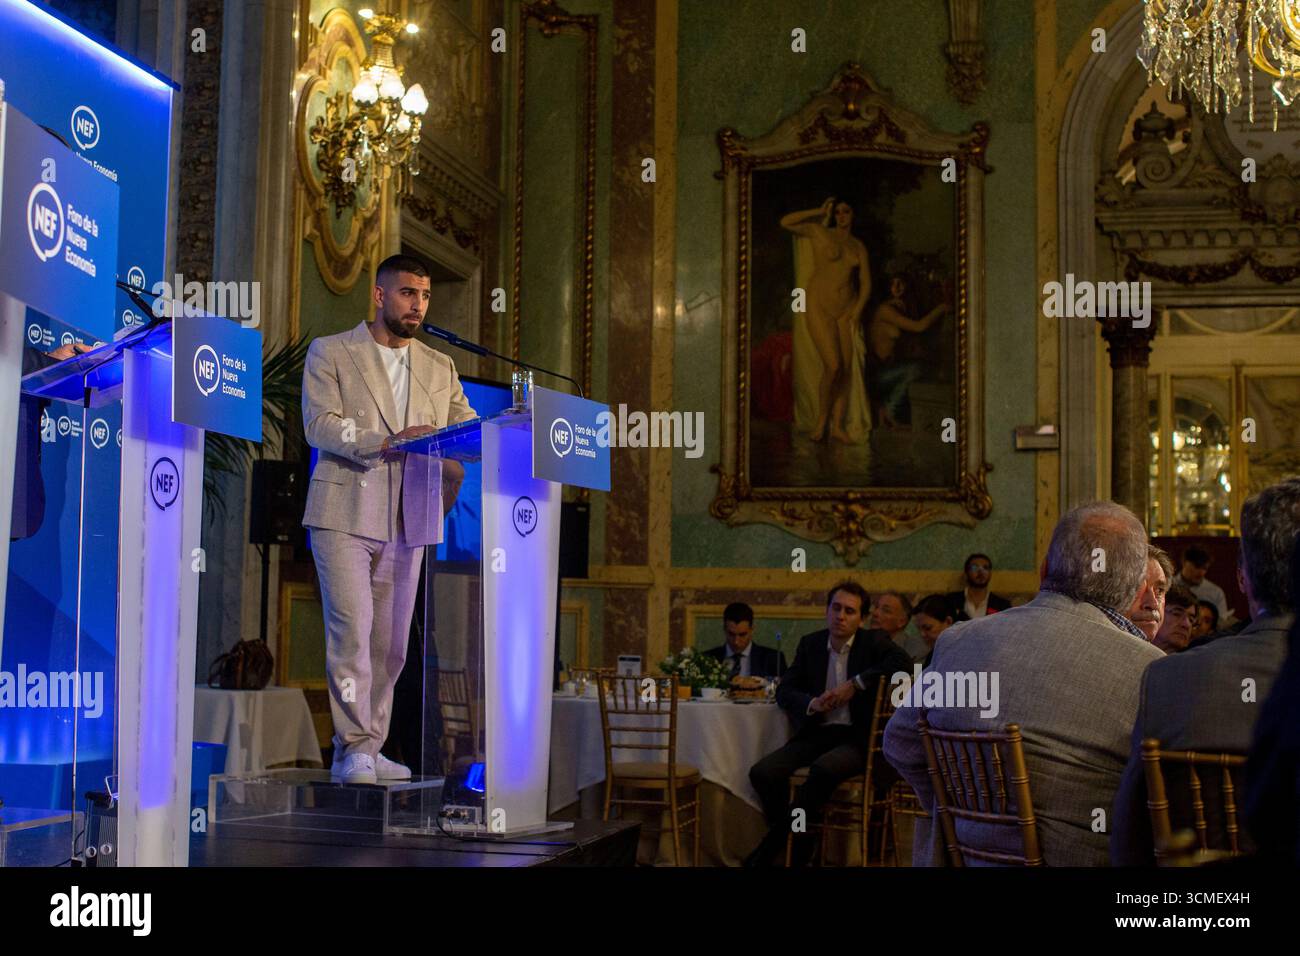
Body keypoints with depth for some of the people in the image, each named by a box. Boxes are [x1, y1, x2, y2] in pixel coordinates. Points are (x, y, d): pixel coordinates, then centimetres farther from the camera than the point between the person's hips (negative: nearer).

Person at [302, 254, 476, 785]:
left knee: (391, 641, 6)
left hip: (407, 522, 5)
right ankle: (353, 749, -7)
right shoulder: (331, 353, 3)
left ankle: (368, 750, 14)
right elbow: (319, 424, -10)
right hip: (345, 516, -5)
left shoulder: (440, 368, 17)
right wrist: (384, 442, -24)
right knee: (351, 631, -11)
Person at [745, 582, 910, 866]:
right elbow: (784, 691, 10)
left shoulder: (874, 642, 2)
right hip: (816, 733, 4)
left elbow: (902, 662, -19)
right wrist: (812, 704, -11)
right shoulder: (810, 643, 13)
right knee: (762, 772, -21)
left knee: (824, 769, -37)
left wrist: (855, 685, -20)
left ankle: (772, 844, -20)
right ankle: (797, 844, 1)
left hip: (857, 737, -4)